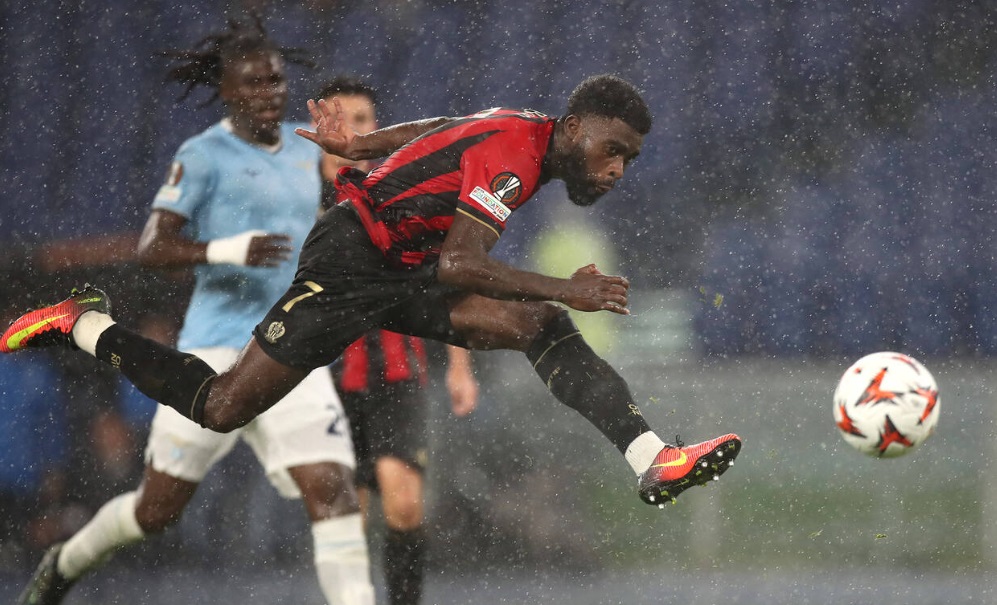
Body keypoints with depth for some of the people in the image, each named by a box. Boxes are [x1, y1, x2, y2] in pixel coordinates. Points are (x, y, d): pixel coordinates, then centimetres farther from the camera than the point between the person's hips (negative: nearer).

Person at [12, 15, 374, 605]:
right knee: (159, 507, 7)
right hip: (217, 351, -4)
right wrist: (228, 251, -28)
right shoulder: (204, 155, -7)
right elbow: (151, 248, -14)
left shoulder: (305, 149, 12)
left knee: (333, 489, -15)